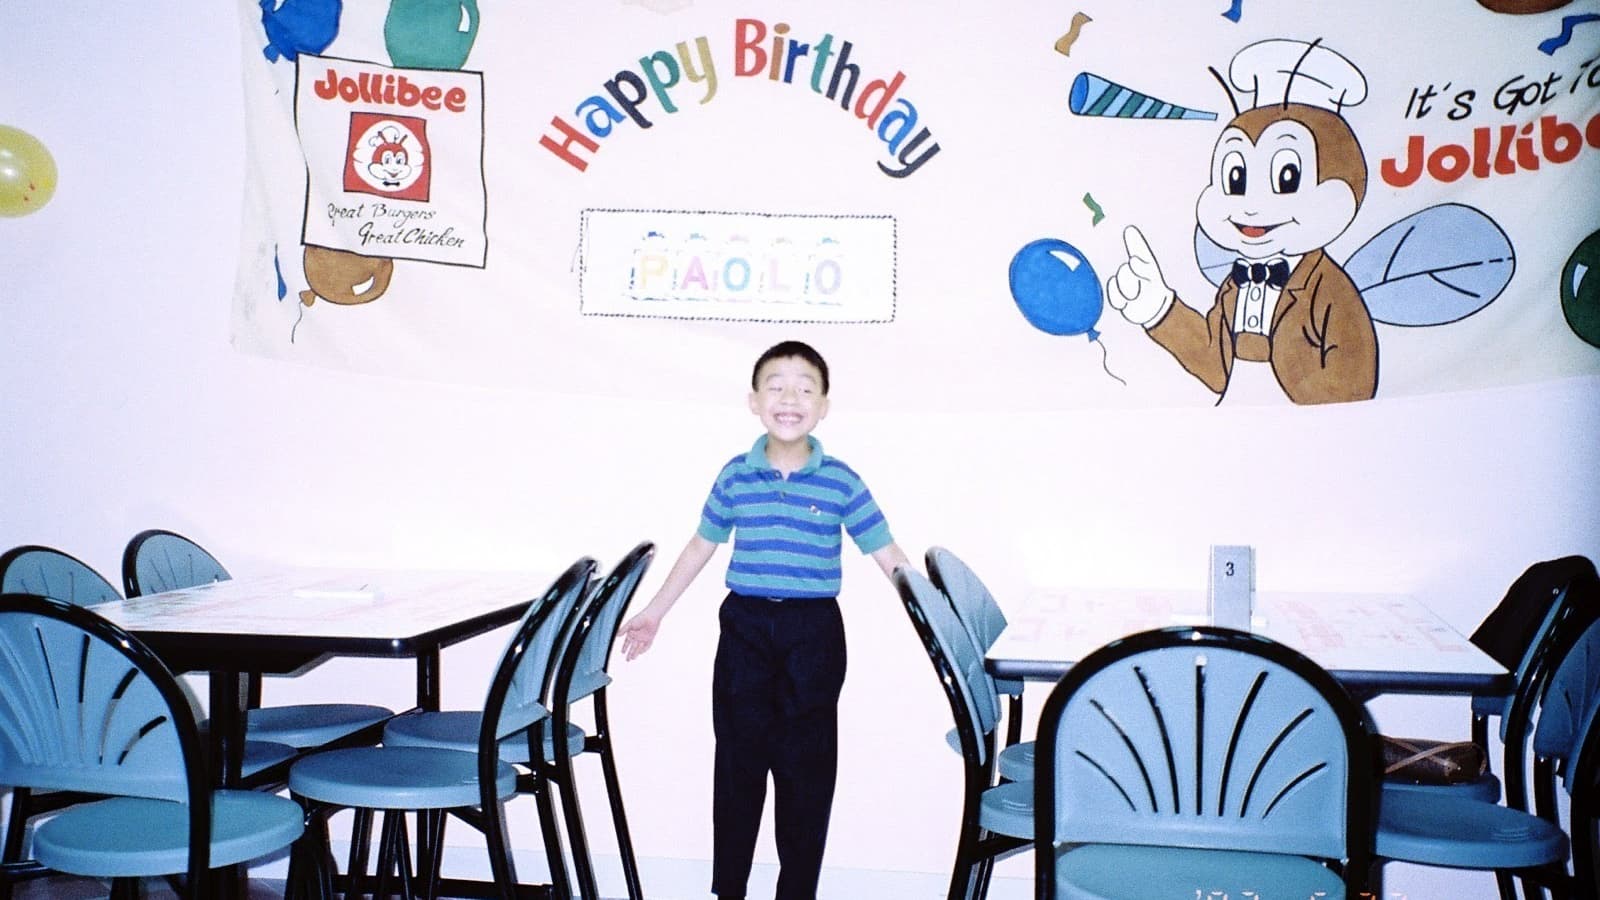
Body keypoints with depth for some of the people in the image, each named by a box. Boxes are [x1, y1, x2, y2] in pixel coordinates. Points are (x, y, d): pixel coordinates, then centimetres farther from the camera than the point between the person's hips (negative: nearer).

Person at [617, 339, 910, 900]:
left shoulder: (841, 483, -4)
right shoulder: (734, 477, 1)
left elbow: (888, 555, -2)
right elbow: (702, 546, 13)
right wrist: (655, 612, 18)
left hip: (814, 635, -1)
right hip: (744, 628, 2)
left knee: (806, 769, 6)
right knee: (738, 760, 9)